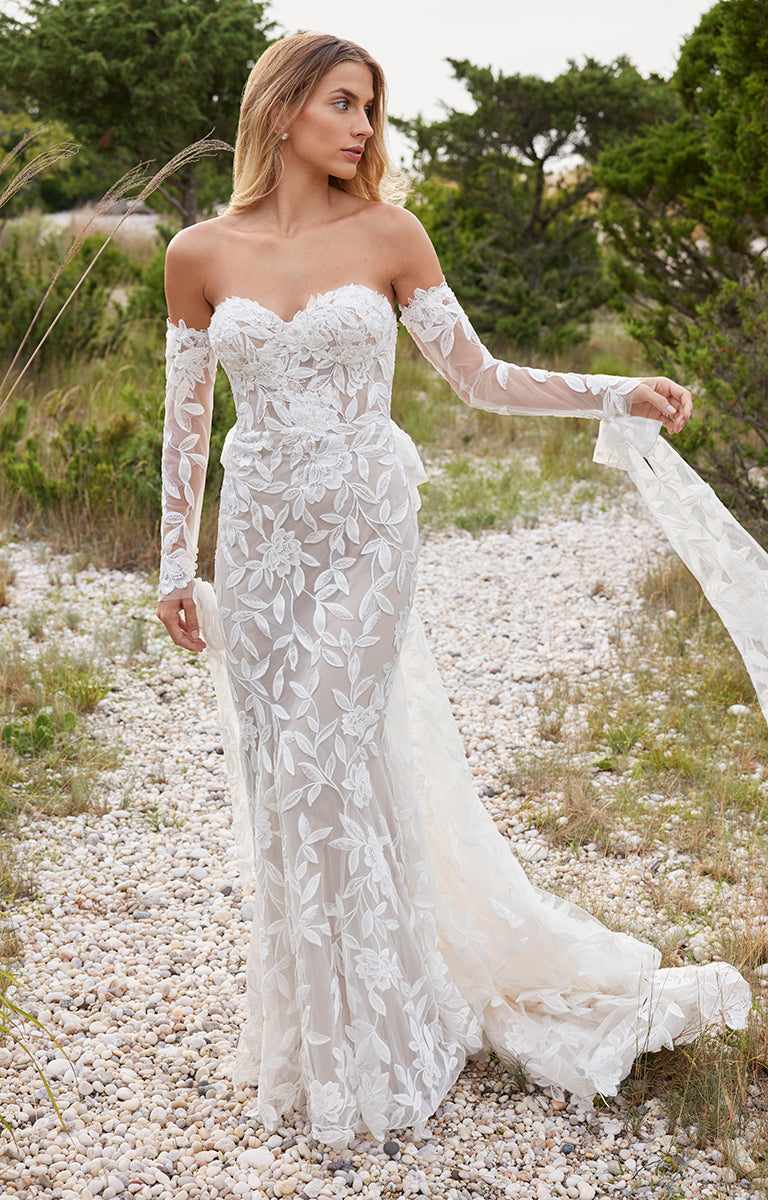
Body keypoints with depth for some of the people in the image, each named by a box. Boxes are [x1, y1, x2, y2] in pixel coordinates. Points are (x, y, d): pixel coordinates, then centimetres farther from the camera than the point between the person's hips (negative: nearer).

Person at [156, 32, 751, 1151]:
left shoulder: (387, 235, -1)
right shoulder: (200, 254, 2)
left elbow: (477, 376, 1)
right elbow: (187, 417, 8)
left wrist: (620, 393, -9)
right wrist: (176, 565, 8)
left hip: (366, 532, -2)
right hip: (259, 541, 2)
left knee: (328, 771, -3)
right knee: (281, 779, 7)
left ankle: (363, 1045, 17)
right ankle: (311, 1013, 28)